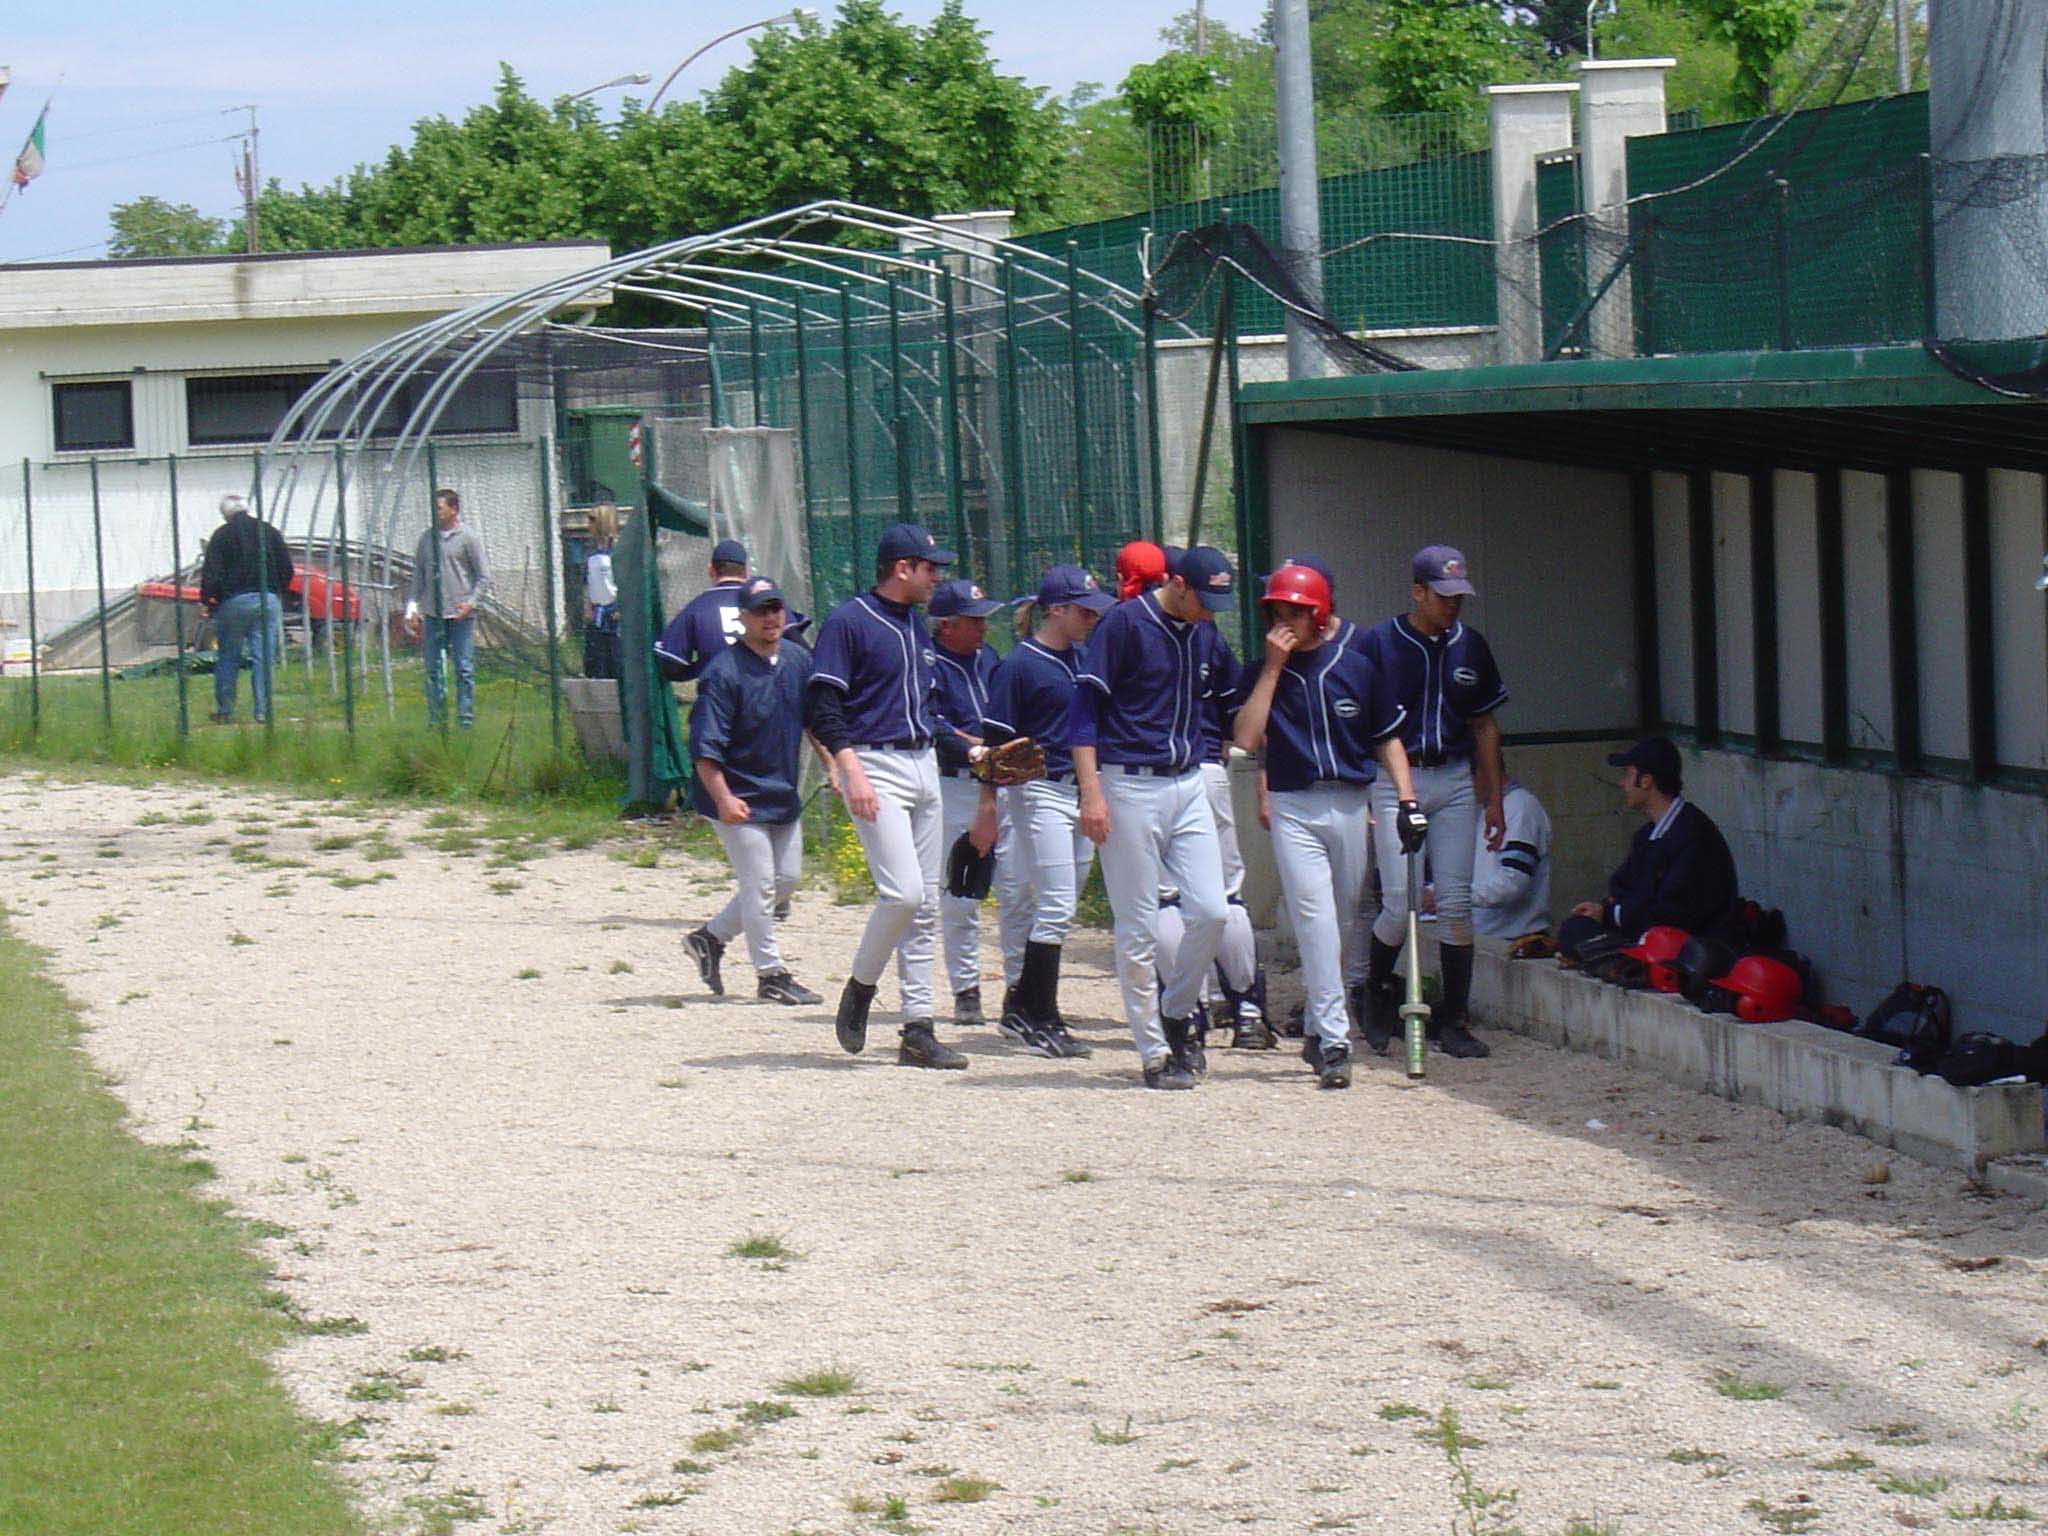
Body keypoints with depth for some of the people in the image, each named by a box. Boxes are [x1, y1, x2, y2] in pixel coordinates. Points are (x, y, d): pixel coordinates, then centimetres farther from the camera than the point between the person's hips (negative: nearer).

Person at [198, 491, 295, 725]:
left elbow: (211, 572, -8)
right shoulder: (269, 532, 10)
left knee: (228, 658, 7)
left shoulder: (222, 535, -2)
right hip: (268, 600, 3)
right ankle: (263, 711, -1)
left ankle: (224, 711, 10)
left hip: (233, 602, -3)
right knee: (263, 658, 3)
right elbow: (287, 569, 12)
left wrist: (205, 600, 3)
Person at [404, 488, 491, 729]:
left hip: (461, 616, -4)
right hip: (433, 614, 4)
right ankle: (435, 720, 11)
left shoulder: (468, 539, -1)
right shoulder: (427, 538, 11)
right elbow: (418, 576, 16)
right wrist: (412, 607, 7)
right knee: (433, 669, 5)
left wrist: (471, 602, -13)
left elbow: (484, 576, 0)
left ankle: (465, 719, 2)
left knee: (464, 669, -3)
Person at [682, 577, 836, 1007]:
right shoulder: (724, 672, -18)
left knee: (788, 878, 13)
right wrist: (723, 798, -29)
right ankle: (771, 975, 6)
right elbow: (705, 745, -20)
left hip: (784, 794, 8)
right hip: (740, 799, -8)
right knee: (759, 884, -5)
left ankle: (710, 938, 27)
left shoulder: (798, 661, 4)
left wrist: (830, 765, 14)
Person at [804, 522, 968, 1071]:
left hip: (924, 765, 8)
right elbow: (822, 705, -12)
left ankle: (918, 1030, 7)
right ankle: (859, 989, 4)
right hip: (875, 765, -8)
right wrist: (851, 769, -22)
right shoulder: (849, 622, -7)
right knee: (903, 892, -18)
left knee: (925, 905, 5)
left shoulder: (917, 625, 18)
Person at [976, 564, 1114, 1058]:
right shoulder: (1019, 664, -10)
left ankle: (1022, 1010, 17)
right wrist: (987, 812, -11)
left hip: (1082, 793, 8)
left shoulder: (1082, 658, 12)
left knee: (1058, 909, 10)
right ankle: (1037, 1017, -7)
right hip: (1039, 792, -8)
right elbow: (996, 739, -9)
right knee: (1057, 907, -12)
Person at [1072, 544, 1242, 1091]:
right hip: (1129, 786, -6)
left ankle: (1177, 1012, 17)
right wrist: (1091, 792, -15)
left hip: (1189, 786, 6)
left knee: (1210, 910, -6)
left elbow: (1232, 699, 26)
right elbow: (1084, 707, -10)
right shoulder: (1125, 623, -8)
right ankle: (1155, 1053, 4)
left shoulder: (1204, 634, 12)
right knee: (1138, 927, -3)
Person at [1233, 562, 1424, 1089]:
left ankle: (1316, 1028, 25)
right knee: (1315, 918, -14)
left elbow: (1387, 739, 12)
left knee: (1342, 922, 9)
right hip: (1294, 808, -2)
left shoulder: (1356, 668, 5)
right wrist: (1273, 667, -11)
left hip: (1353, 803, 2)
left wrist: (1406, 800, 1)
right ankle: (1333, 1041, -19)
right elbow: (1247, 738, -12)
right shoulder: (1266, 673, 3)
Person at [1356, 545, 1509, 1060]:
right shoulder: (1378, 644, -3)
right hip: (1395, 781, -3)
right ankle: (1376, 991, 17)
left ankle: (1452, 1020, 5)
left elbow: (1484, 726, 16)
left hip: (1455, 782, 3)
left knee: (1455, 902, -2)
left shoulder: (1470, 646, 9)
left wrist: (1494, 798, 13)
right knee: (1399, 904, -9)